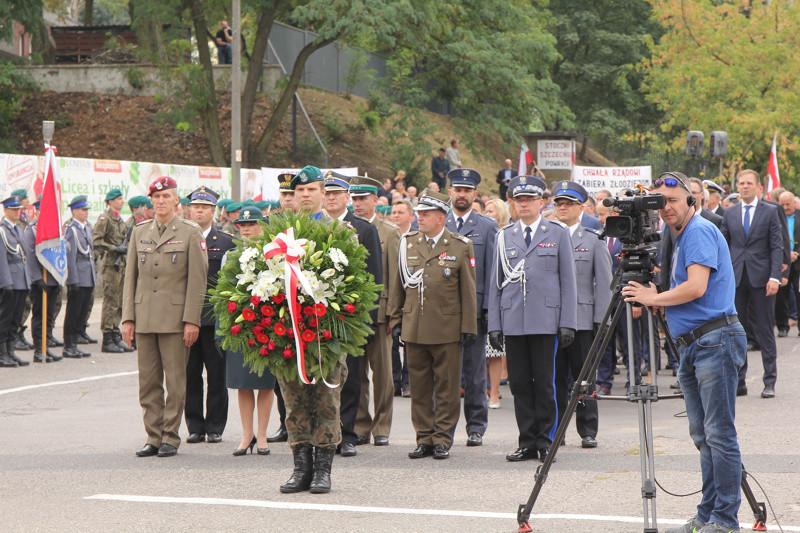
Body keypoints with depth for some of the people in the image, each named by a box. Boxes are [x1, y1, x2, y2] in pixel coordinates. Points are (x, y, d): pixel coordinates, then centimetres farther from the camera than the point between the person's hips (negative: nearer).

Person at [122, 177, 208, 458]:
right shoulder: (140, 231, 12)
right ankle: (153, 437, 11)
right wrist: (127, 317, 6)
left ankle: (170, 437, 6)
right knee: (148, 382, 5)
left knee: (175, 380, -2)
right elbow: (130, 276, 13)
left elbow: (197, 279, -4)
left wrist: (192, 320, -10)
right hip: (144, 318, 4)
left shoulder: (190, 232, 0)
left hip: (175, 318, -4)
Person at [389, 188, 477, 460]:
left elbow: (468, 292, 1)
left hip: (447, 330, -3)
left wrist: (468, 328, -2)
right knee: (419, 386, 6)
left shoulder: (460, 247, 0)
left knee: (447, 387, 1)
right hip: (414, 329, 3)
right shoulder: (408, 243, 9)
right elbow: (399, 285, 15)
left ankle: (443, 439, 9)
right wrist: (396, 320, 11)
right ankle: (424, 438, 14)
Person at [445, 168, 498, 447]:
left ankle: (476, 427, 8)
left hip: (474, 306, -1)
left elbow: (492, 270, 3)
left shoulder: (488, 226, 6)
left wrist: (488, 309, -5)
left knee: (475, 370, 1)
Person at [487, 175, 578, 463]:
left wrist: (568, 323, -4)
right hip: (513, 322, 3)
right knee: (520, 383, 3)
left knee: (544, 384, -3)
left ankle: (546, 442, 6)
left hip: (545, 320, -3)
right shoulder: (504, 236, 13)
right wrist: (494, 325, 6)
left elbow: (568, 281, 4)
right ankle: (528, 443, 11)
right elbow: (496, 284, 13)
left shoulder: (558, 234, 6)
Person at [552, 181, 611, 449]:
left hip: (582, 319, -2)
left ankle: (588, 432, 8)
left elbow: (604, 283, 4)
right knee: (555, 378, 3)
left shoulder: (594, 240, 6)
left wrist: (601, 321, -3)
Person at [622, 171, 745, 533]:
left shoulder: (700, 231, -9)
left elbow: (696, 288, -20)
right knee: (702, 435, 11)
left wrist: (655, 298, -8)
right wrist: (657, 301, 9)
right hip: (692, 346, 10)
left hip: (715, 340, -10)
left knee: (719, 433, -9)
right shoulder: (681, 237, 21)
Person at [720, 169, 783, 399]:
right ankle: (738, 382, 8)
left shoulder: (770, 212, 3)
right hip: (736, 278, 3)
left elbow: (777, 247, -1)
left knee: (765, 331, 1)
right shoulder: (729, 213, 11)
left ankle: (770, 382, 7)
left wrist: (774, 277, -11)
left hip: (761, 278, -3)